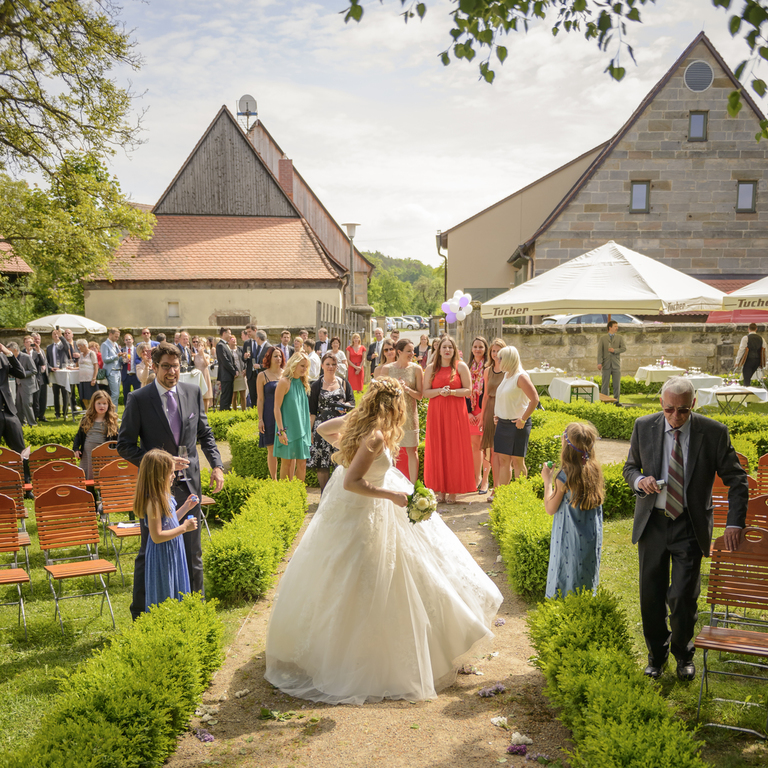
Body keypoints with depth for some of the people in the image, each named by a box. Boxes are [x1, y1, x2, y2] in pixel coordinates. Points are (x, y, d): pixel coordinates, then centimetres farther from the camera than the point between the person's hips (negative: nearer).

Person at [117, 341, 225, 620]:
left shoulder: (193, 392, 2)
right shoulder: (139, 399, -9)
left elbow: (204, 433, 11)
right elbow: (125, 445, -7)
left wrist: (216, 464, -1)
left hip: (189, 484, 3)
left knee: (192, 552, 14)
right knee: (149, 552, 8)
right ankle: (140, 614, 24)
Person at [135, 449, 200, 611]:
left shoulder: (163, 496, 5)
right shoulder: (153, 502, -25)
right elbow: (157, 536, -26)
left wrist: (186, 507, 11)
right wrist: (184, 528, -23)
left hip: (173, 554, 10)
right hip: (162, 557, -10)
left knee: (176, 595, 20)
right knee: (163, 598, 3)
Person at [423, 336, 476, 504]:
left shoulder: (461, 367, 1)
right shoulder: (431, 369, 6)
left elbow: (468, 390, -2)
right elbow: (425, 392, 3)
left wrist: (451, 392, -17)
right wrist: (440, 391, -14)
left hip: (456, 413, -2)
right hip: (436, 414, 2)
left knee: (455, 450, 0)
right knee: (438, 450, 3)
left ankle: (453, 491, 9)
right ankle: (440, 489, 13)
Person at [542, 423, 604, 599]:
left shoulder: (565, 477, -21)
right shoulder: (594, 469, -5)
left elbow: (550, 509, -12)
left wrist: (547, 481, -3)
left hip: (570, 540, -6)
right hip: (591, 538, 6)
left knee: (566, 579, 5)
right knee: (587, 577, 17)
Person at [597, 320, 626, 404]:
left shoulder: (620, 337, 9)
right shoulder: (602, 338, 4)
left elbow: (624, 348, 0)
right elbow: (600, 351, -2)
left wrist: (614, 350, -15)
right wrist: (599, 363, -11)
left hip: (616, 364, 1)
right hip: (606, 364, -1)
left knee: (617, 384, 2)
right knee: (605, 384, 1)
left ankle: (616, 401, 9)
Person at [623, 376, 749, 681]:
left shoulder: (714, 432, -9)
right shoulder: (644, 426, -4)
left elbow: (737, 480, 0)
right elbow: (630, 466, 9)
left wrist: (735, 523, -9)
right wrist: (640, 480, -14)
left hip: (690, 525, -2)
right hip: (652, 522, 2)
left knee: (683, 596, -3)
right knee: (651, 595, 8)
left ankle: (683, 654, 27)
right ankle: (656, 653, 33)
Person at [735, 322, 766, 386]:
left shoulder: (745, 338, -7)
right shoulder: (761, 338, 10)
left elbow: (741, 350, -10)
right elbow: (763, 352, 11)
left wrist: (737, 362, -6)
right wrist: (761, 363, 17)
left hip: (748, 360, -5)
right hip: (757, 361, 5)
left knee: (746, 379, -4)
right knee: (748, 378, 17)